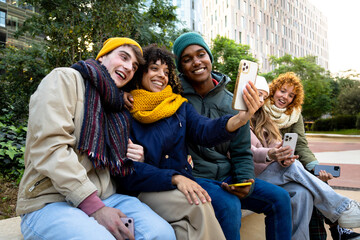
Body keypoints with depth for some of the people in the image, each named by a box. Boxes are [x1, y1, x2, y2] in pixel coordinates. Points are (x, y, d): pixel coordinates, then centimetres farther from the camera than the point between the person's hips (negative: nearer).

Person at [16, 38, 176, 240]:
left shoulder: (118, 104, 19)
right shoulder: (65, 79, -2)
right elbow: (49, 147, -16)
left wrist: (136, 156, 4)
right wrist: (94, 207, -20)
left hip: (103, 197, 7)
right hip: (51, 201, -6)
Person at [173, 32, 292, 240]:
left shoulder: (232, 103, 4)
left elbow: (242, 153, 6)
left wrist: (245, 182, -11)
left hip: (225, 177, 5)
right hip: (194, 177, -5)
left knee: (280, 197, -5)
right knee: (229, 206, -32)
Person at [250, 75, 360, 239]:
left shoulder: (262, 119, 23)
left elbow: (275, 146, 10)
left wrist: (283, 158, -15)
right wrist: (269, 154, -32)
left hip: (270, 170, 6)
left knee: (301, 193, -24)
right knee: (293, 168, -26)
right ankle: (341, 209, -15)